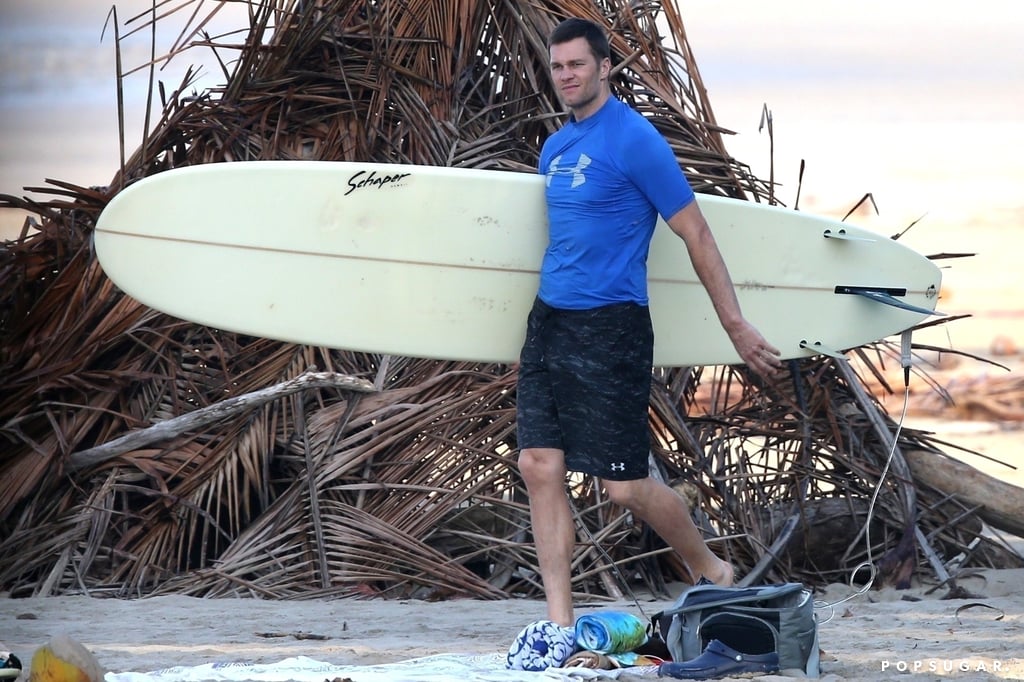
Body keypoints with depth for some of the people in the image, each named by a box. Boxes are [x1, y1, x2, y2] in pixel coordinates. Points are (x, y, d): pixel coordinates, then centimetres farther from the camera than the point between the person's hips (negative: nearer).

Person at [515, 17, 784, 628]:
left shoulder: (634, 139, -9)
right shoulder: (555, 148, 15)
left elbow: (696, 235, -8)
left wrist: (737, 327, -9)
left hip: (610, 326, -7)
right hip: (549, 320, 7)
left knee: (626, 486, -4)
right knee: (540, 467, -1)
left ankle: (714, 574, 20)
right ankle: (560, 624, 2)